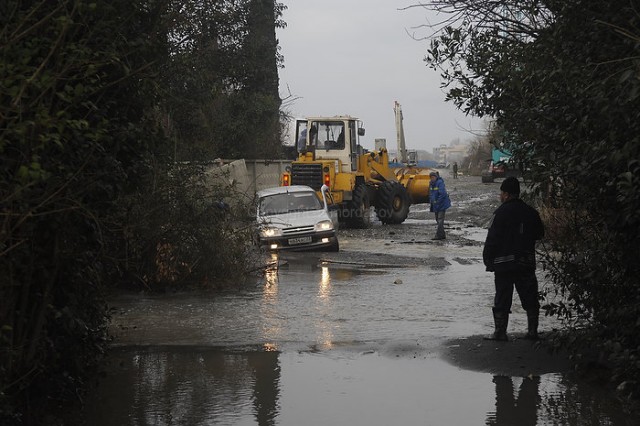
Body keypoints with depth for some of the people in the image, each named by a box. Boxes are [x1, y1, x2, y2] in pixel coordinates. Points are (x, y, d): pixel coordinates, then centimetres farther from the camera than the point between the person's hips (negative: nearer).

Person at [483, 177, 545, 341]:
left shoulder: (501, 212, -13)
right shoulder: (531, 212, 5)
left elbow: (492, 239, -14)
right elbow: (540, 234, 18)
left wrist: (488, 260, -6)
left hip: (504, 264, -5)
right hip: (527, 264, 5)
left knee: (502, 299, 2)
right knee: (530, 297, 11)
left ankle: (500, 331, 2)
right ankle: (532, 330, 12)